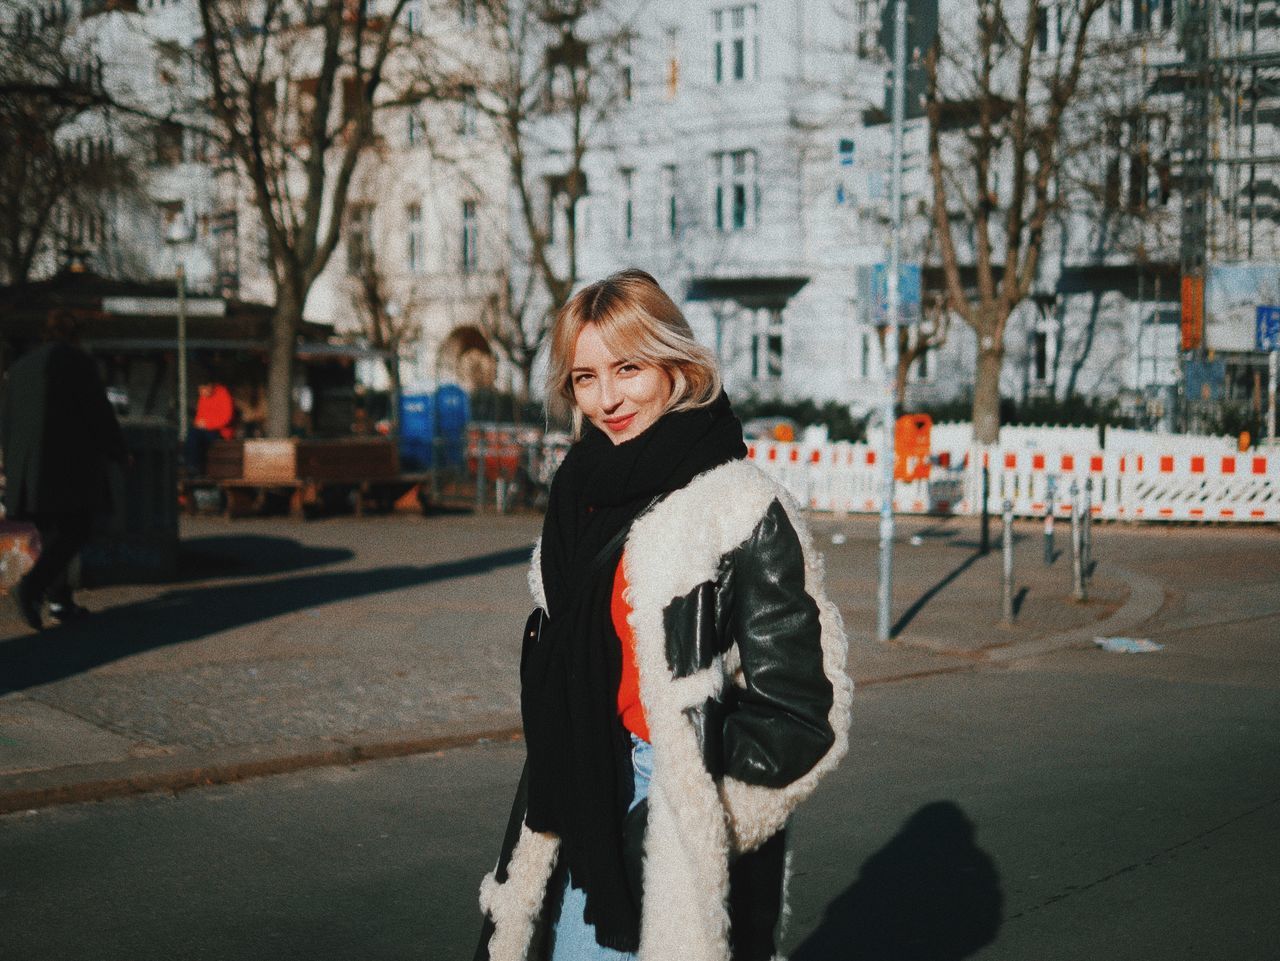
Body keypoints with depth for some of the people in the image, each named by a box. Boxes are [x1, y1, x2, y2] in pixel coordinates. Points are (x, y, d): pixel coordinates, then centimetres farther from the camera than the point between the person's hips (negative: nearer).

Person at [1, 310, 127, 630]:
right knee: (75, 531, -6)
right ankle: (32, 586, -24)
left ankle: (60, 600, 12)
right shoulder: (79, 362, -6)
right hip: (71, 462, -7)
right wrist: (118, 451, 6)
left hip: (30, 466, 7)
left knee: (52, 532, 14)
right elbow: (99, 412, -7)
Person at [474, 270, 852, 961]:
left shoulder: (742, 510, -14)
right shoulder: (584, 495, 8)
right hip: (588, 816, 7)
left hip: (685, 830, -6)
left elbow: (798, 709, -14)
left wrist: (705, 811, -11)